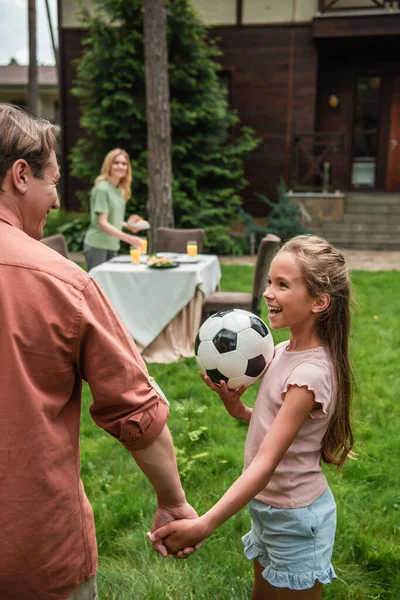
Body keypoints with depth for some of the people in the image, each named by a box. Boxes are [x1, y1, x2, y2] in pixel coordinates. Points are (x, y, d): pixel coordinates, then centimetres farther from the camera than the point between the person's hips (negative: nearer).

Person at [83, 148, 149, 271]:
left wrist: (129, 225, 3)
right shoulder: (102, 188, -14)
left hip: (112, 246, 7)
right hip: (97, 245, -7)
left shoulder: (120, 190, 9)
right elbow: (102, 224, -20)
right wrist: (127, 238, -30)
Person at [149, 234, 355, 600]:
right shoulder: (285, 351, -3)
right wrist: (233, 402, -10)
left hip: (295, 518, -8)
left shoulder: (310, 373, -28)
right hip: (268, 505, 8)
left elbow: (266, 464, -33)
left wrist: (203, 525, -40)